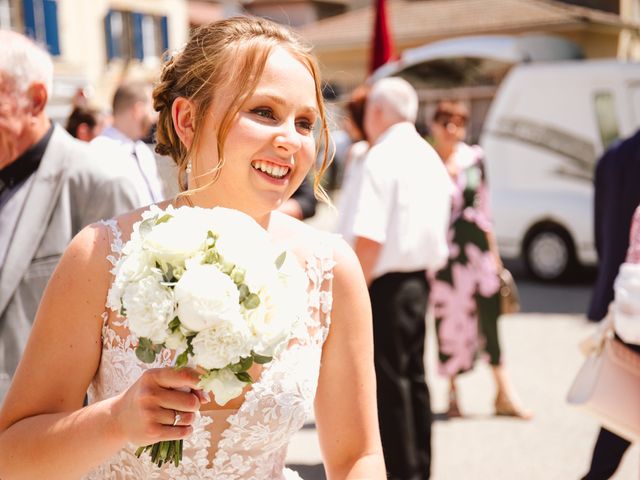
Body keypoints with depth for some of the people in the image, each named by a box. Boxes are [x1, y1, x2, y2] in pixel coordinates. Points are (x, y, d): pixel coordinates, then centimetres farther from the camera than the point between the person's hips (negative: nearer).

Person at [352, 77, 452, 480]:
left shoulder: (382, 157, -14)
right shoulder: (429, 156, 13)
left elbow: (369, 238, -22)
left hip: (388, 283, -9)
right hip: (420, 280, 9)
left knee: (389, 379, -1)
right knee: (414, 375, 16)